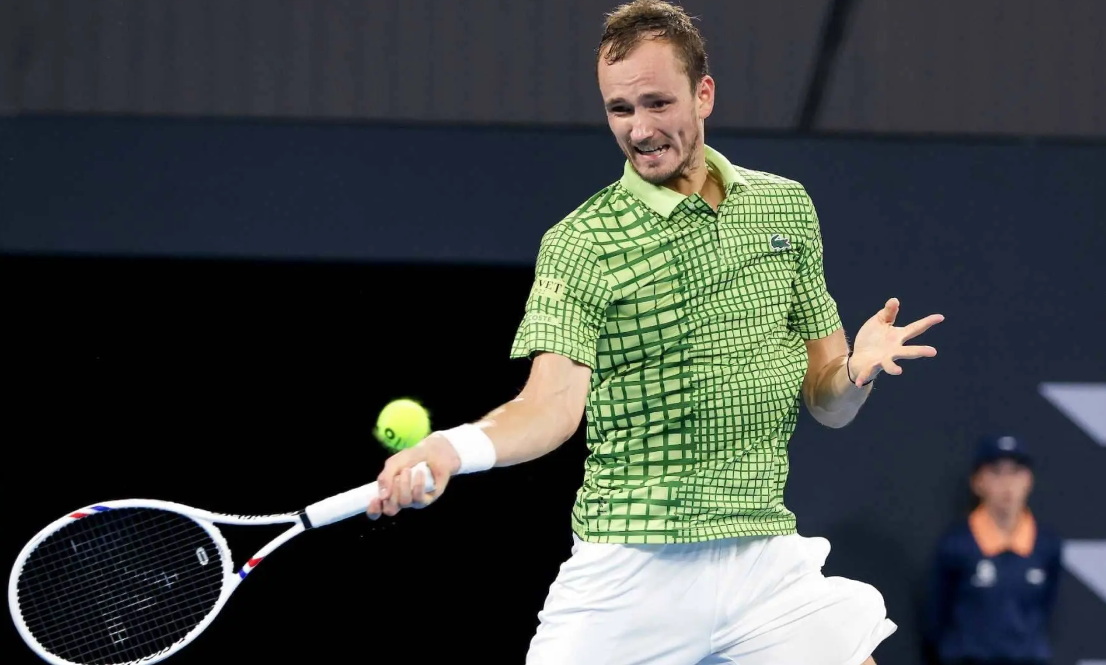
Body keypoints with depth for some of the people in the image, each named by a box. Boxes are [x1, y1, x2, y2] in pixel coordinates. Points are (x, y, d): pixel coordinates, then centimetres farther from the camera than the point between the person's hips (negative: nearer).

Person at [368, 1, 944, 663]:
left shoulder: (786, 207, 10)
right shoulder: (578, 245, -3)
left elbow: (826, 403, 13)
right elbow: (553, 403, -15)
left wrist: (856, 370, -10)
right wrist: (455, 447, -34)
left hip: (766, 561, 3)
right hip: (629, 575, -3)